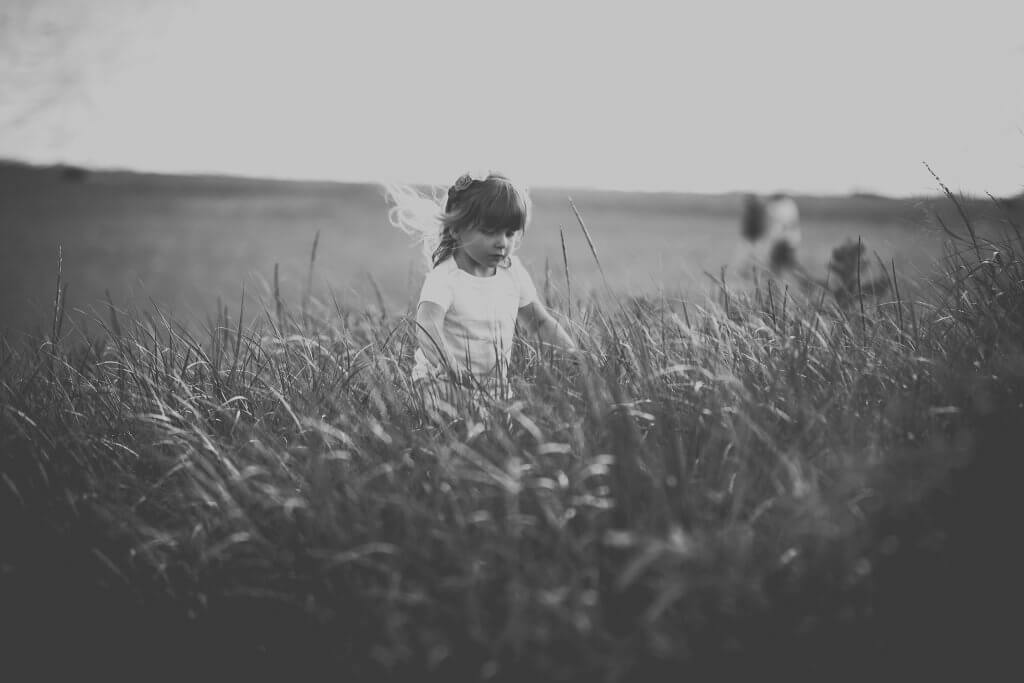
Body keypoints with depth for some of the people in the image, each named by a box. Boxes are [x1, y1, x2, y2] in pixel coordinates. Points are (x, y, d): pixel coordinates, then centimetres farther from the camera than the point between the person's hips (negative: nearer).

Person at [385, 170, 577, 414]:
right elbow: (428, 329, -32)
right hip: (445, 386, -6)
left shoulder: (512, 272, 4)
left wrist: (574, 354, 0)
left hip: (496, 386, 6)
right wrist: (453, 369, -49)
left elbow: (541, 322, 15)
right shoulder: (444, 277, -16)